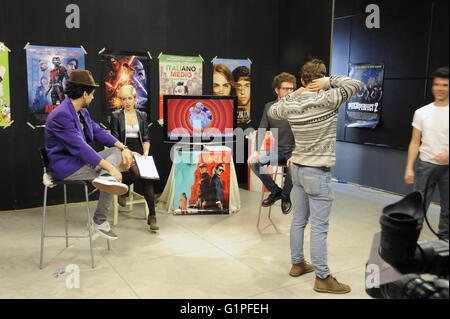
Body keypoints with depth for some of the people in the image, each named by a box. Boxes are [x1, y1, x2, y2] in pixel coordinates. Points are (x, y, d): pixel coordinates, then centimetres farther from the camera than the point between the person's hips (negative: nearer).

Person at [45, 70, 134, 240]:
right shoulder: (61, 115, -24)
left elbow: (99, 132, 7)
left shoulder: (82, 112, 7)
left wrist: (123, 148, -8)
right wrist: (109, 167, -32)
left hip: (79, 159, 10)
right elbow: (80, 147, -30)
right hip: (64, 165, -10)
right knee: (114, 174, -19)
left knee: (117, 151, -5)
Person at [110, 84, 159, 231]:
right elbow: (115, 140, -2)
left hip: (139, 152, 3)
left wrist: (146, 153, -8)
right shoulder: (116, 115, 4)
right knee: (139, 172, -33)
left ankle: (152, 215, -23)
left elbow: (146, 138, 10)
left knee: (146, 175, -27)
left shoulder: (142, 115, 14)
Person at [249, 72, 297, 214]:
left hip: (293, 149, -4)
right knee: (254, 161, -22)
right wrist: (257, 151, -13)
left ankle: (285, 196, -4)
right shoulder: (269, 107, 3)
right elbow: (262, 130, 2)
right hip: (276, 149, 4)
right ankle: (275, 191, 0)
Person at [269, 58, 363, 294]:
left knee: (299, 219, 17)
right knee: (319, 227, -1)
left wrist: (294, 94, 16)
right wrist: (330, 81, -6)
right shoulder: (326, 99, -16)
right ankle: (323, 278, 8)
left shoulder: (290, 105, 0)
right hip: (317, 172, -7)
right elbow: (357, 85, -8)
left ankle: (297, 263, 30)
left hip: (298, 168, 7)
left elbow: (272, 111, 22)